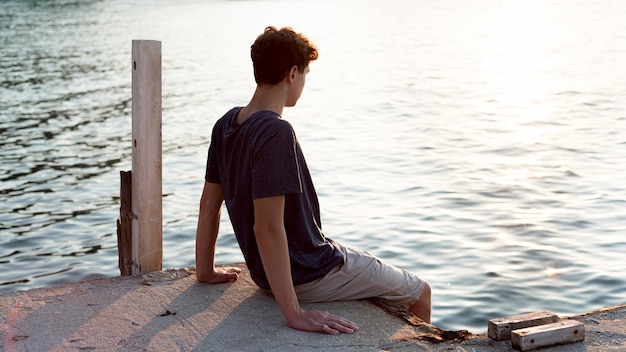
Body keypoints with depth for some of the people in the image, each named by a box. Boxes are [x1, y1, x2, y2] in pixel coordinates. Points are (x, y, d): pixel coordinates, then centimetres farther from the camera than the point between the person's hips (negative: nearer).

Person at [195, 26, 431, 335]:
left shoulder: (226, 125, -2)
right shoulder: (276, 133, -28)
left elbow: (208, 205, 5)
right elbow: (267, 228, -33)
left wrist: (206, 271, 16)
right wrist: (294, 314, -32)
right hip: (309, 274, -9)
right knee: (419, 293, 10)